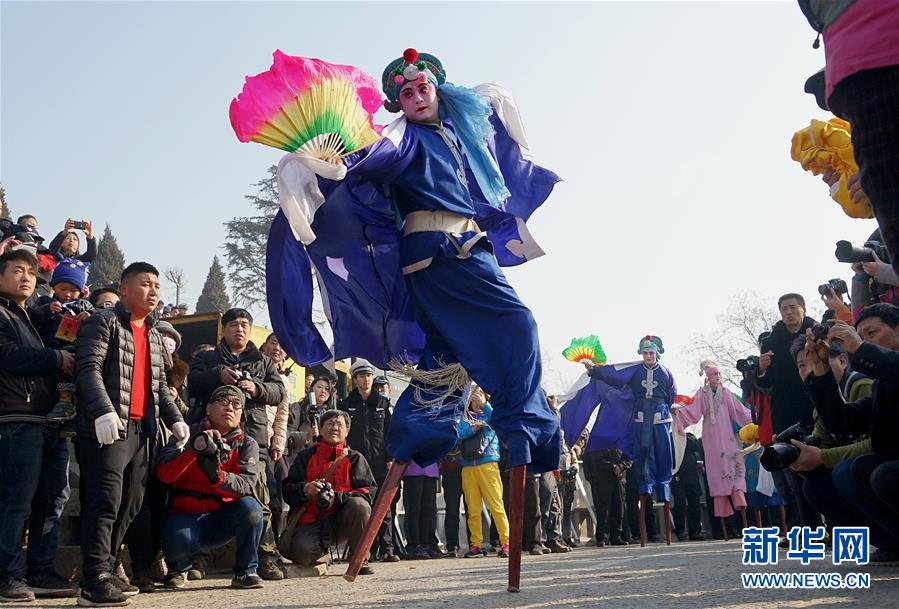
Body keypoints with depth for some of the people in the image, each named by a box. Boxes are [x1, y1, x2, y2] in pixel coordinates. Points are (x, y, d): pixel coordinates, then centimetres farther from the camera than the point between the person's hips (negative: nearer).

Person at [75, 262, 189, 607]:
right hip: (109, 430, -8)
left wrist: (175, 419, 12)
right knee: (105, 503, -11)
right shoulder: (103, 322, -1)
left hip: (143, 430, 8)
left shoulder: (152, 334, 22)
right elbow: (89, 369, -14)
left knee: (130, 504, 9)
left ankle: (102, 571, 19)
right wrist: (104, 411, -28)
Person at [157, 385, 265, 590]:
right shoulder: (188, 434, -1)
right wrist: (193, 448, -32)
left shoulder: (247, 444, 2)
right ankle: (178, 568, 6)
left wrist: (217, 475, -35)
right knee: (179, 540, -33)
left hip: (222, 519, 1)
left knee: (250, 507, -28)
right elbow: (164, 475, -17)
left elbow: (247, 485, -15)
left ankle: (245, 572, -7)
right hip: (185, 515, -1)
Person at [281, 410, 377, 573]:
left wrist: (337, 498, -19)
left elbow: (369, 491, -4)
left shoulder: (355, 458, 9)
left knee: (359, 505, -32)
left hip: (341, 522, 0)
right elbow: (287, 489, 5)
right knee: (302, 553, -29)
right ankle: (322, 548, 10)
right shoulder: (306, 456, 13)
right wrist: (304, 489, -19)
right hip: (310, 522, 1)